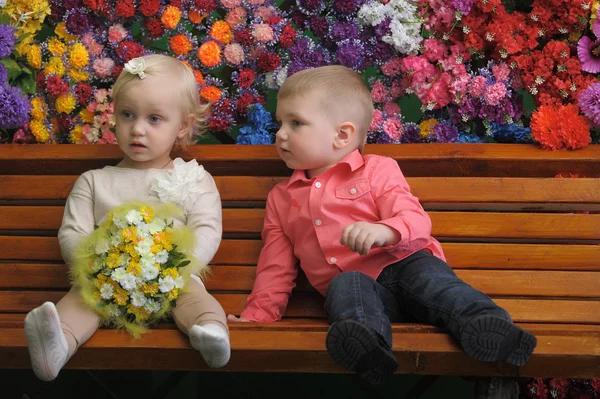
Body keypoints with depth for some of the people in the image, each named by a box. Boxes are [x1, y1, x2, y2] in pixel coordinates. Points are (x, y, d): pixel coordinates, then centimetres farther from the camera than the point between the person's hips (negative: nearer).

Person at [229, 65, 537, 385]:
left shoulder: (377, 170, 12)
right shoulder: (281, 198, 24)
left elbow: (417, 222, -2)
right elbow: (276, 267, 23)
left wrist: (384, 231, -24)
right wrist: (258, 315, 9)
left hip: (403, 265, 0)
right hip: (351, 282, 1)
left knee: (427, 272, -33)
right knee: (346, 284, -33)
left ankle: (485, 323, -53)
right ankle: (367, 341, -61)